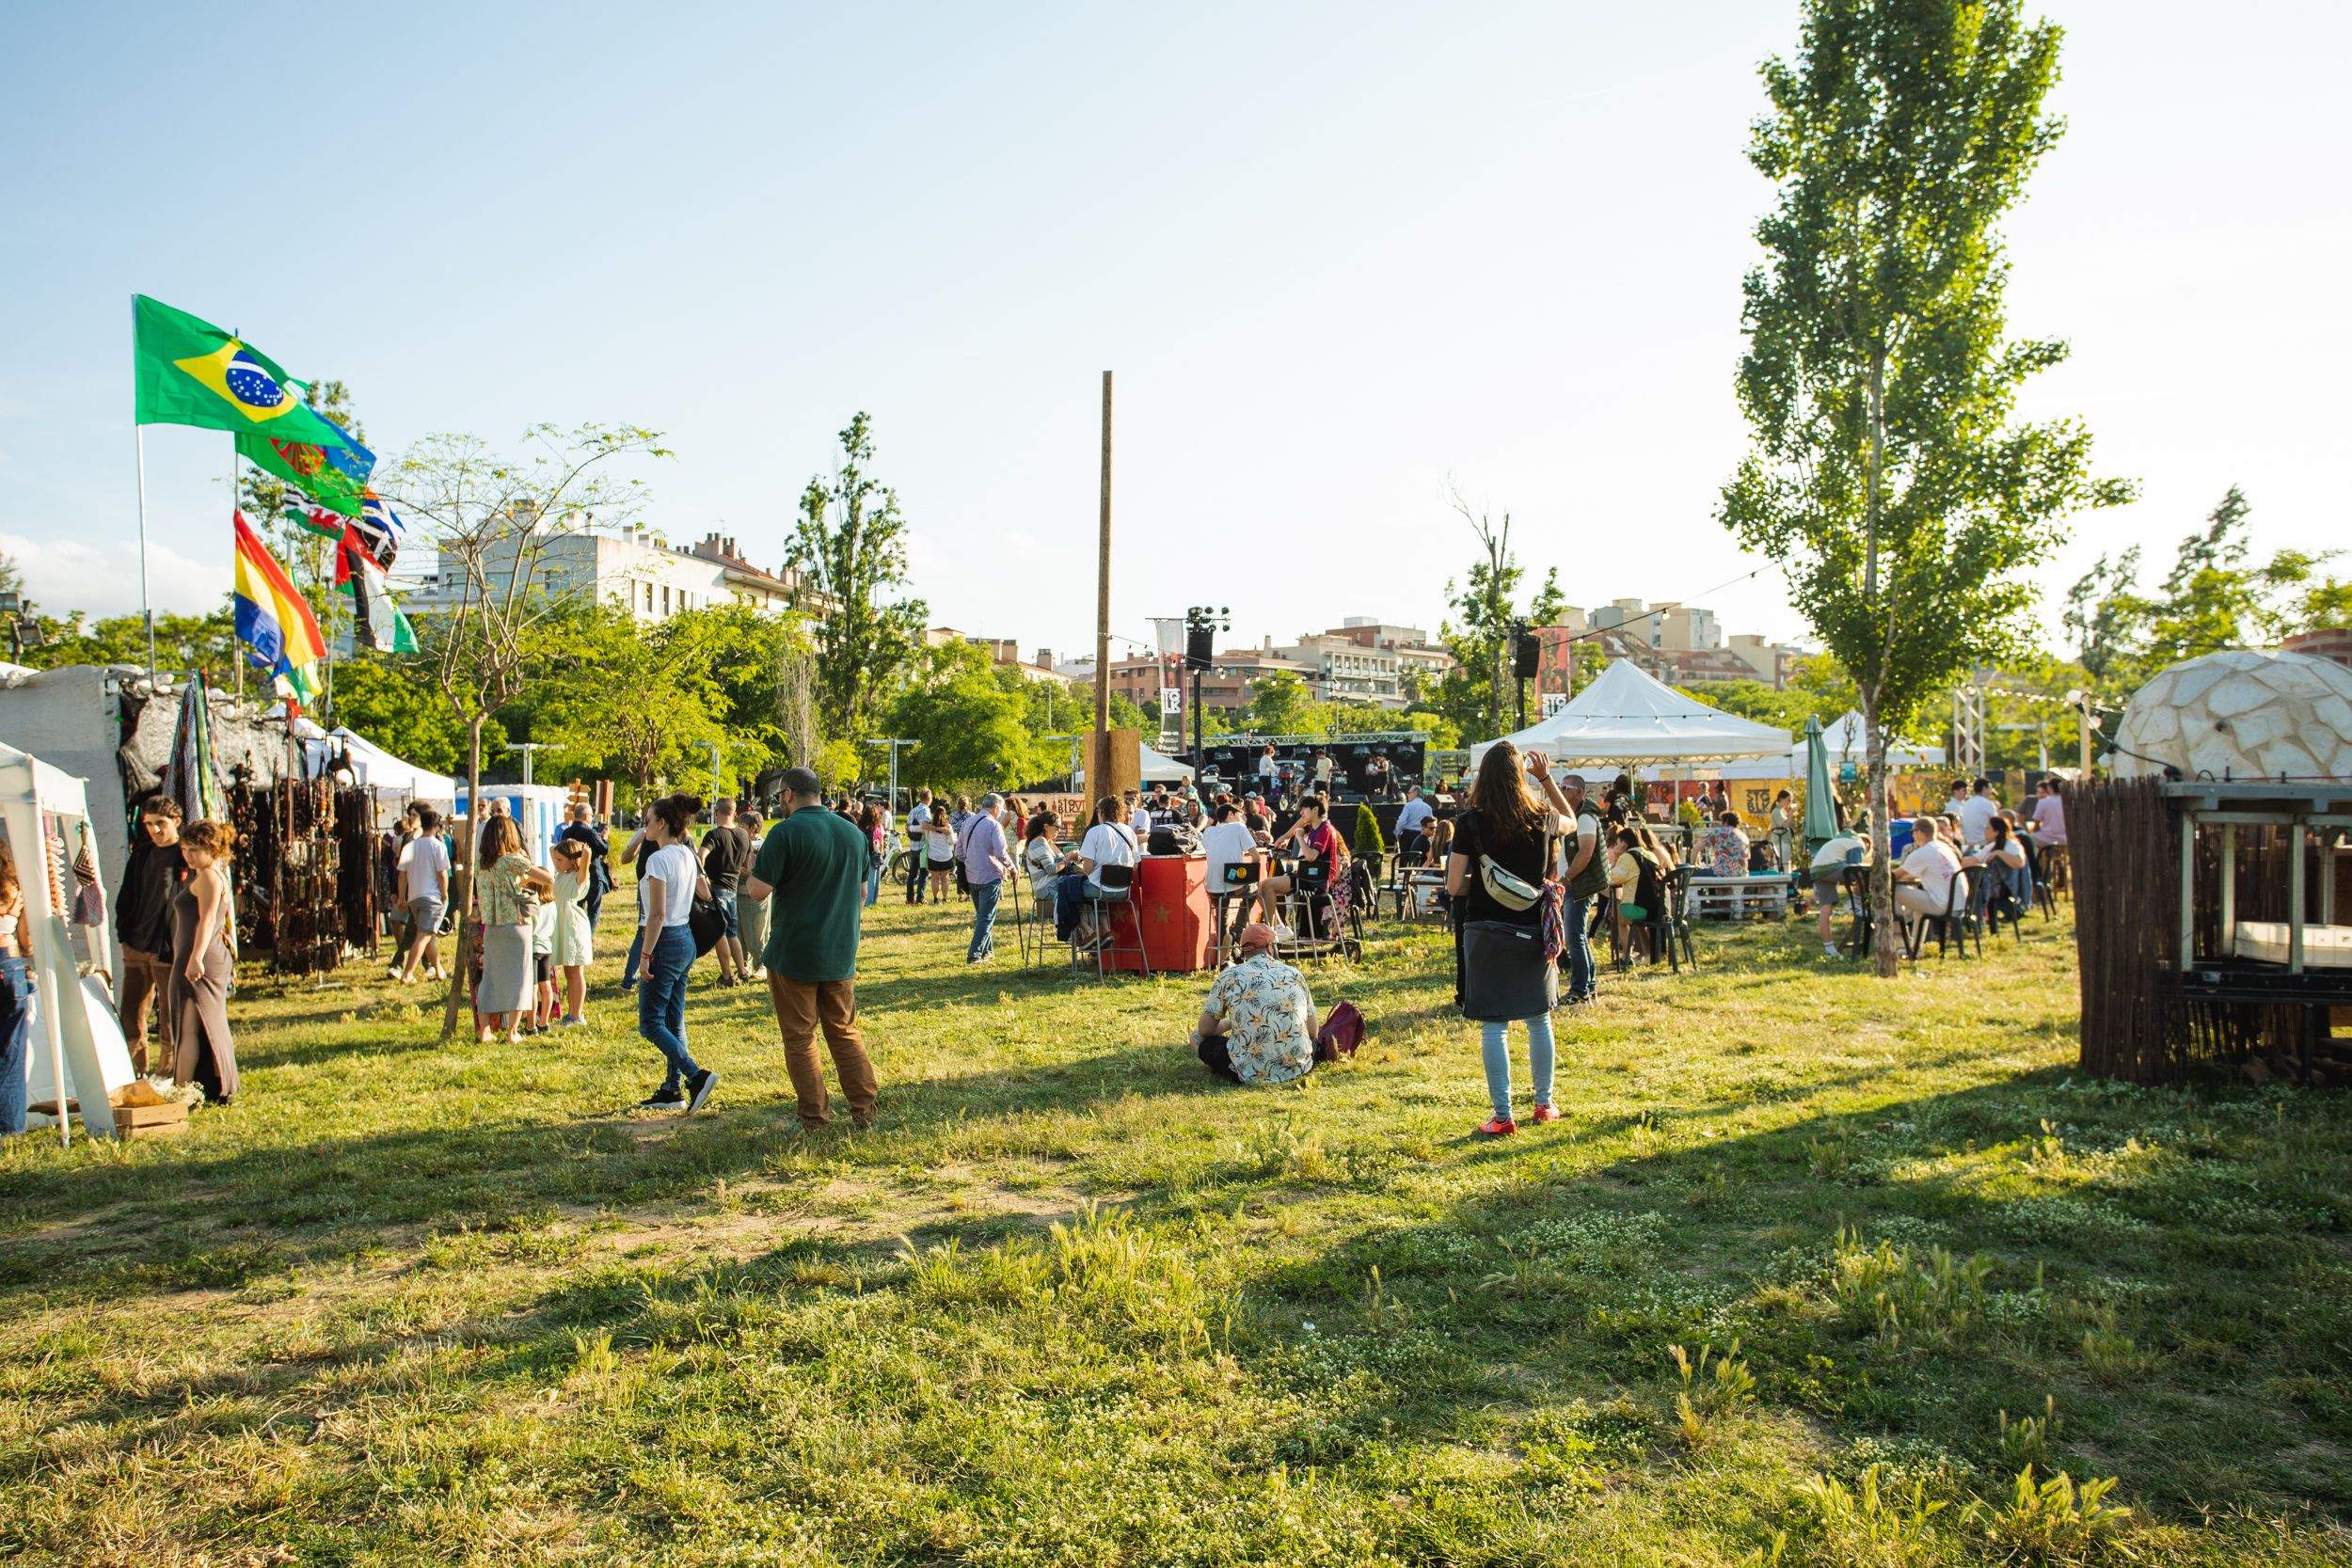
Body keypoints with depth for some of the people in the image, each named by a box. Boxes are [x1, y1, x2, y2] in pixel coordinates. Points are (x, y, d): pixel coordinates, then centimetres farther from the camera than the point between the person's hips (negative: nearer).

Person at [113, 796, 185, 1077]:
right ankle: (135, 1073, 20)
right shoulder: (141, 853, 11)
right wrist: (124, 931, 6)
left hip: (169, 950, -6)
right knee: (130, 1014, 10)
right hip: (136, 948, 6)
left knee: (170, 1017, 1)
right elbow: (125, 896, 18)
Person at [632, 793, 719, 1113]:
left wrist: (645, 954, -17)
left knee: (650, 1024, -2)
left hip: (666, 943, -9)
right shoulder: (687, 856, 8)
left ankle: (697, 1075, -13)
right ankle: (673, 1089, 18)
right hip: (686, 940, 9)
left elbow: (658, 914, -20)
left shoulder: (658, 859, -17)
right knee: (673, 1021, 14)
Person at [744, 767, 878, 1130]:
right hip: (841, 953, 5)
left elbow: (758, 890, -18)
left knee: (799, 1036, 6)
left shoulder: (785, 833, -15)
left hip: (793, 953, -5)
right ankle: (864, 1110, 14)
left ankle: (814, 1115, 10)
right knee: (845, 1032, 16)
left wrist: (752, 866, 2)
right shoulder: (853, 833, 6)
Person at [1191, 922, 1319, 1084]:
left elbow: (1205, 1030, 5)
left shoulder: (1229, 976, 0)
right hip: (1299, 1069, 4)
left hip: (1251, 1073, -3)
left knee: (1197, 1037, 18)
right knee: (1315, 1041, 37)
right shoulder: (1295, 975, 7)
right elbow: (1312, 1032, 12)